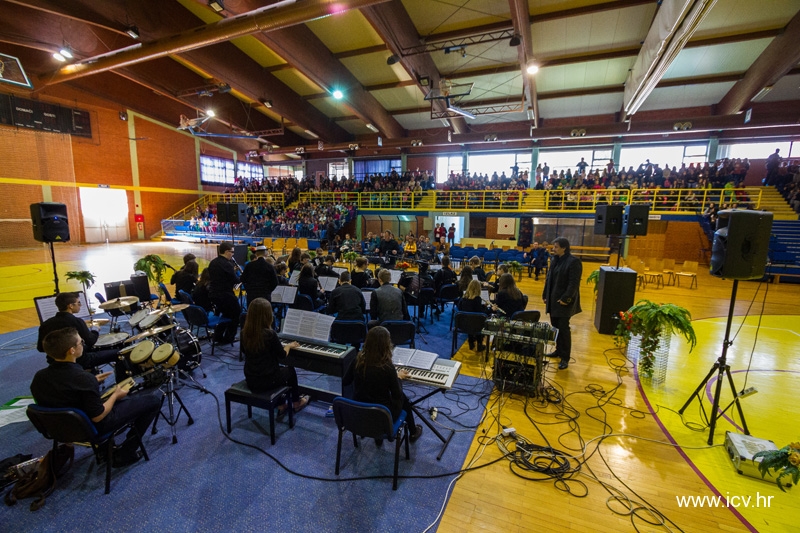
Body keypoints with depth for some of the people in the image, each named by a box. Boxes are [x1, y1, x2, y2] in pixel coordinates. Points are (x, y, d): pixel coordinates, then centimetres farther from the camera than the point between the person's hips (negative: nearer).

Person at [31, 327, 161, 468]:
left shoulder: (39, 377, -10)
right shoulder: (84, 378, -33)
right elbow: (98, 417, -24)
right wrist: (115, 395, -9)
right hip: (94, 427, -8)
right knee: (155, 397, -5)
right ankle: (125, 454, 4)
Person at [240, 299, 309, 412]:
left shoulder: (244, 333, -8)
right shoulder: (270, 334, -24)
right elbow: (283, 355, -9)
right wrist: (289, 345, 11)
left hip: (250, 381, 5)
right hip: (267, 382, -5)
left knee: (280, 368, 31)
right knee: (290, 370, 24)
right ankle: (296, 402, 42)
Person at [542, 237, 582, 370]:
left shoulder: (573, 261, -14)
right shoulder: (554, 260, 10)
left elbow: (574, 283, -17)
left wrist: (566, 299, -19)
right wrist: (545, 295, 12)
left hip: (563, 301, -7)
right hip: (553, 300, 7)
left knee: (563, 328, -3)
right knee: (555, 326, 14)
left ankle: (565, 357, 8)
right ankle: (559, 350, 29)